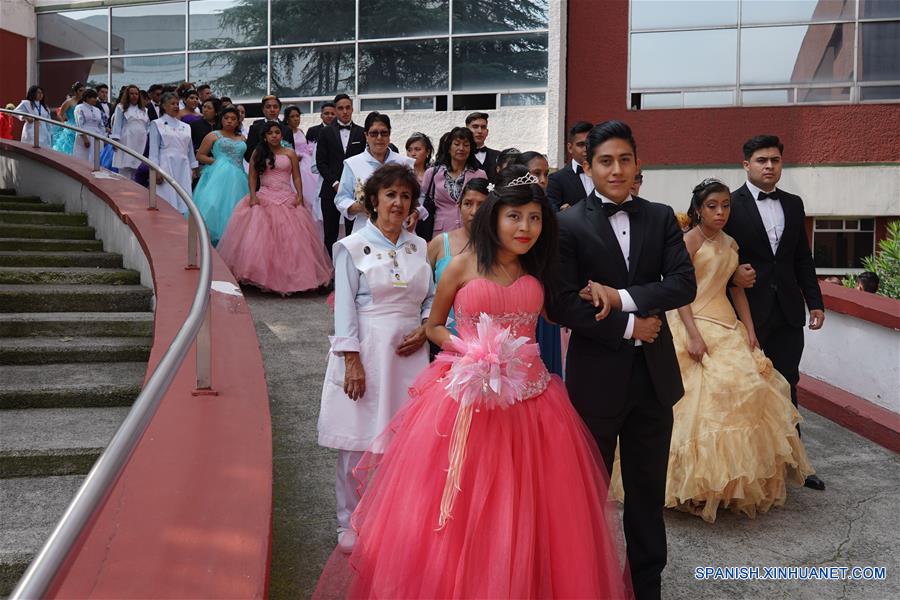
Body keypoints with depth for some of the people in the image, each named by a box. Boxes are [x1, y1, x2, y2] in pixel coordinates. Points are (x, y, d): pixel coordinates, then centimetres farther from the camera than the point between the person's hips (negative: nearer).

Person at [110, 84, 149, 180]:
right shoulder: (121, 107, 7)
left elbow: (148, 126, 18)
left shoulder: (144, 109, 19)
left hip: (141, 142, 4)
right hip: (126, 142, -3)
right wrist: (115, 139, -7)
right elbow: (117, 124, 1)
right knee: (125, 170, -7)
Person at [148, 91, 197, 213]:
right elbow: (153, 149, -2)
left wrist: (193, 169, 12)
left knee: (183, 201, -1)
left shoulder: (186, 126, 15)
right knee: (167, 200, -6)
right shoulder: (157, 124, 4)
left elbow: (190, 149, 17)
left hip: (183, 167, 4)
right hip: (166, 166, -4)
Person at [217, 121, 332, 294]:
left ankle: (289, 276, 2)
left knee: (289, 237, -5)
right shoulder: (258, 153, 9)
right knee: (260, 238, -8)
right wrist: (252, 195, -8)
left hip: (288, 200, 0)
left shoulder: (290, 153, 8)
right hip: (264, 198, 0)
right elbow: (252, 177, 6)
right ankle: (262, 274, -1)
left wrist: (300, 195, -7)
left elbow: (297, 177, 6)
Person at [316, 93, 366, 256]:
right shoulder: (326, 132, 8)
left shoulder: (361, 133, 8)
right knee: (330, 234, 2)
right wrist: (335, 183, -6)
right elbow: (320, 162, 3)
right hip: (331, 189, 0)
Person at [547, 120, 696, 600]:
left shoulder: (660, 218, 4)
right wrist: (628, 327, -15)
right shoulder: (568, 225, -8)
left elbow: (684, 284, -7)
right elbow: (562, 305, -15)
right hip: (597, 375, -3)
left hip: (654, 375, 3)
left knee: (648, 490, 16)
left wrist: (623, 297, -17)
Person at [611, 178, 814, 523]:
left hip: (728, 327, 7)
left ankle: (732, 480, 16)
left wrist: (750, 331, 6)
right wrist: (693, 336, -21)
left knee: (743, 392, 3)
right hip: (695, 325, -7)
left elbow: (737, 289, 17)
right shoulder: (690, 239, -6)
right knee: (703, 396, -11)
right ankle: (698, 482, 0)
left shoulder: (730, 244, 15)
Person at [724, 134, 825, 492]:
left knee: (786, 386, 9)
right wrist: (733, 274, -20)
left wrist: (815, 302, 9)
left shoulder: (793, 204, 11)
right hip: (748, 311, -4)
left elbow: (803, 259, 13)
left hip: (788, 313, 4)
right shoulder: (731, 205, -4)